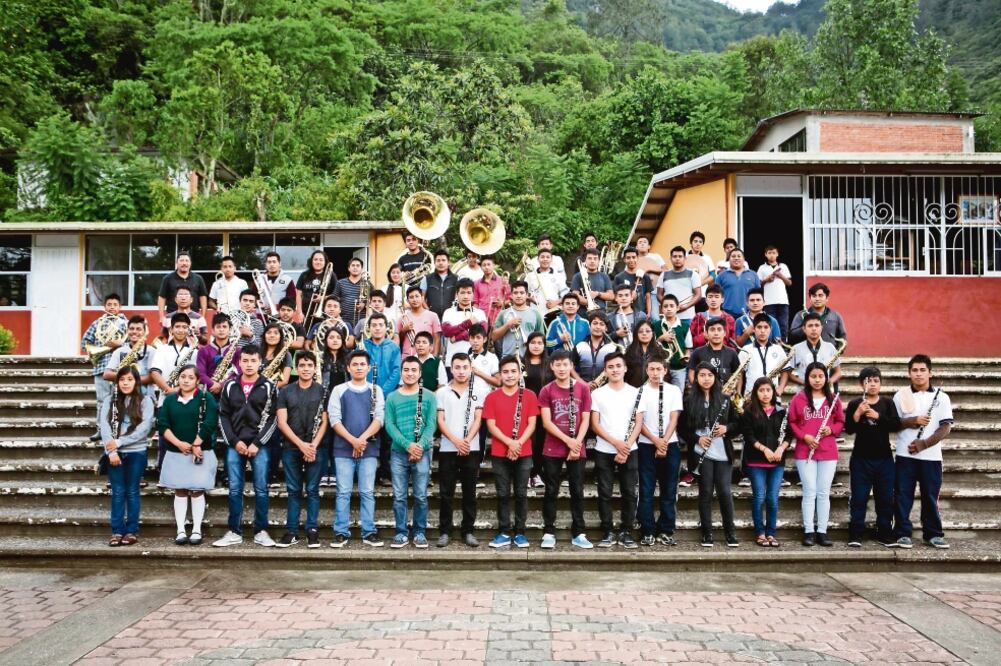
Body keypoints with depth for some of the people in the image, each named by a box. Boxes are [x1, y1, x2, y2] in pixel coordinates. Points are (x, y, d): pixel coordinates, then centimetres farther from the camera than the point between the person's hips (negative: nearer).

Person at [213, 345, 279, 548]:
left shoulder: (268, 387, 1)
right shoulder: (230, 386, 8)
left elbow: (272, 418, -3)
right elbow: (223, 417, 6)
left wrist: (257, 443, -10)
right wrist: (234, 441, -5)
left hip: (259, 446, -2)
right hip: (234, 445, 2)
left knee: (261, 489, 2)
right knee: (235, 490, 6)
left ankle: (261, 532, 10)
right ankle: (234, 532, 14)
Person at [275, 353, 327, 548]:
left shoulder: (322, 391, 3)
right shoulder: (285, 391, 6)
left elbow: (324, 422, 0)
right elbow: (282, 422, -1)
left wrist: (313, 445, -11)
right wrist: (301, 444, -11)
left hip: (316, 448, -1)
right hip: (291, 448, 1)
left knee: (312, 490, 2)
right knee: (293, 490, 6)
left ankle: (312, 531, 8)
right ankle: (291, 531, 12)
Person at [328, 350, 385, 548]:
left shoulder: (376, 390, 7)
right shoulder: (339, 390, 5)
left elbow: (379, 419, -2)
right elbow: (334, 419, -3)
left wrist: (362, 439, -15)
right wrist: (353, 440, -14)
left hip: (369, 449, 0)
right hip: (343, 449, 0)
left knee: (367, 492, 3)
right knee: (343, 492, 2)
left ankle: (369, 533, 9)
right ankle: (341, 533, 8)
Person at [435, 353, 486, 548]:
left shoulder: (479, 392, 5)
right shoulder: (442, 392, 5)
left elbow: (477, 420, 0)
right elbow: (441, 421, 0)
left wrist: (467, 440, -16)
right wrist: (456, 441, -14)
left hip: (472, 449, 0)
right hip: (447, 449, 0)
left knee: (469, 493, 6)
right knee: (446, 493, 4)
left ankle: (468, 531, 14)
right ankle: (445, 531, 12)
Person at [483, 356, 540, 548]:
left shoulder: (529, 395, 3)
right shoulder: (492, 397, 2)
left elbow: (531, 424, -1)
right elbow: (491, 425, -3)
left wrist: (519, 442, -15)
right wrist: (509, 442, -16)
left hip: (524, 454, 0)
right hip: (499, 454, 0)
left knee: (521, 494, 5)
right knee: (503, 494, 5)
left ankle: (520, 533, 13)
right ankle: (503, 533, 12)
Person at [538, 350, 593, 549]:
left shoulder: (583, 388, 3)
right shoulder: (546, 391, -1)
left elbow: (585, 420, 1)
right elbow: (546, 422, -8)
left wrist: (576, 443, -11)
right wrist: (568, 440, -17)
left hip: (577, 450, 1)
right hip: (552, 450, -1)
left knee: (577, 491, 6)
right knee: (551, 492, 4)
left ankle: (578, 534, 13)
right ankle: (549, 533, 11)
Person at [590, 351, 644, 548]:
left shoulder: (635, 393, 4)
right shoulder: (597, 394, 2)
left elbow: (638, 424, 1)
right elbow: (595, 425, -2)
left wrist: (626, 447, -11)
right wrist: (616, 442, -14)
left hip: (629, 451, 1)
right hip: (604, 451, 0)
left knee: (629, 493, 4)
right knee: (605, 493, 3)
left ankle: (626, 532, 14)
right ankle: (608, 532, 12)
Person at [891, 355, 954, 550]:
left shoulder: (941, 397, 3)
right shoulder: (901, 395, 5)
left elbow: (946, 427, -3)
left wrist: (924, 443, -15)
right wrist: (911, 421, -14)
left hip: (931, 456, 0)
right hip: (905, 455, 0)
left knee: (930, 496, 7)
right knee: (903, 496, 1)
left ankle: (933, 534, 19)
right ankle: (903, 533, 9)